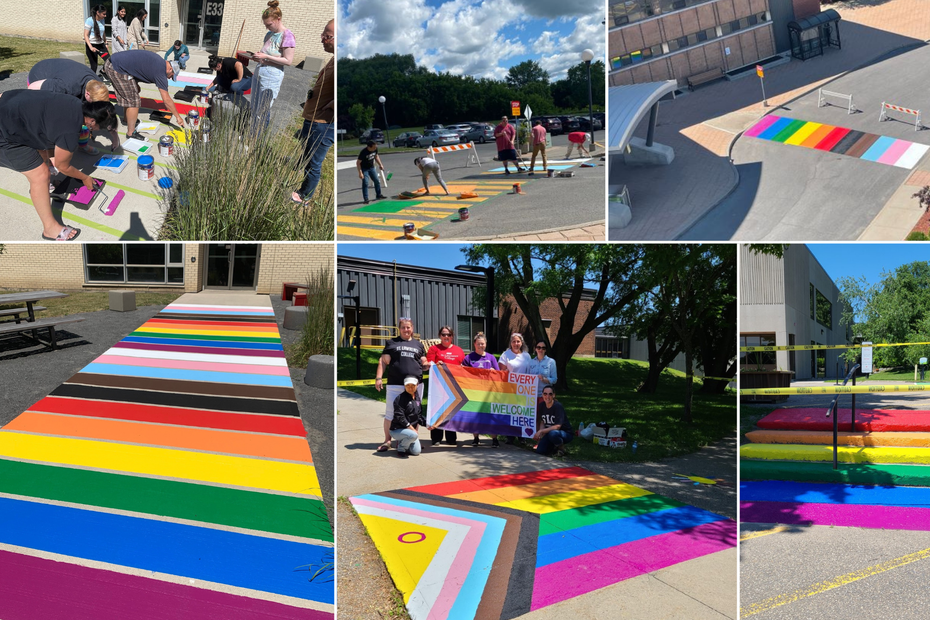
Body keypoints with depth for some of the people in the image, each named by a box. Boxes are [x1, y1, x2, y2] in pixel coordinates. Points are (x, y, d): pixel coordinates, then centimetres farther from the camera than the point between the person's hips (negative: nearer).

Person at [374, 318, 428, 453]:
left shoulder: (418, 344, 18)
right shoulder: (392, 343, 12)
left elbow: (424, 364, 20)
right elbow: (383, 361, 7)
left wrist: (430, 365, -3)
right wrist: (379, 377, -4)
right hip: (395, 385, -2)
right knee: (391, 413, 0)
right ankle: (387, 441, 11)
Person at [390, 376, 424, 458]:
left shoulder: (418, 398, 7)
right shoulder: (400, 398, -15)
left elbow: (419, 415, 16)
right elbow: (399, 417, -19)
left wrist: (416, 429, 5)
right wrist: (412, 429, -18)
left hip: (411, 429, 7)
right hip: (397, 430, -7)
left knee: (416, 451, -4)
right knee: (413, 435, -34)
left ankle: (401, 442, 22)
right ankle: (400, 449, -7)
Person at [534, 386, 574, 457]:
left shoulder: (558, 406, -22)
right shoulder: (542, 406, -3)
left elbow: (557, 426, -28)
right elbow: (542, 422, 4)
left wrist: (541, 431, -29)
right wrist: (540, 435, -15)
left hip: (566, 433, -6)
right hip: (549, 432, 6)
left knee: (552, 433, -39)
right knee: (539, 451, -13)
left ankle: (560, 448, -8)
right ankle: (555, 447, 17)